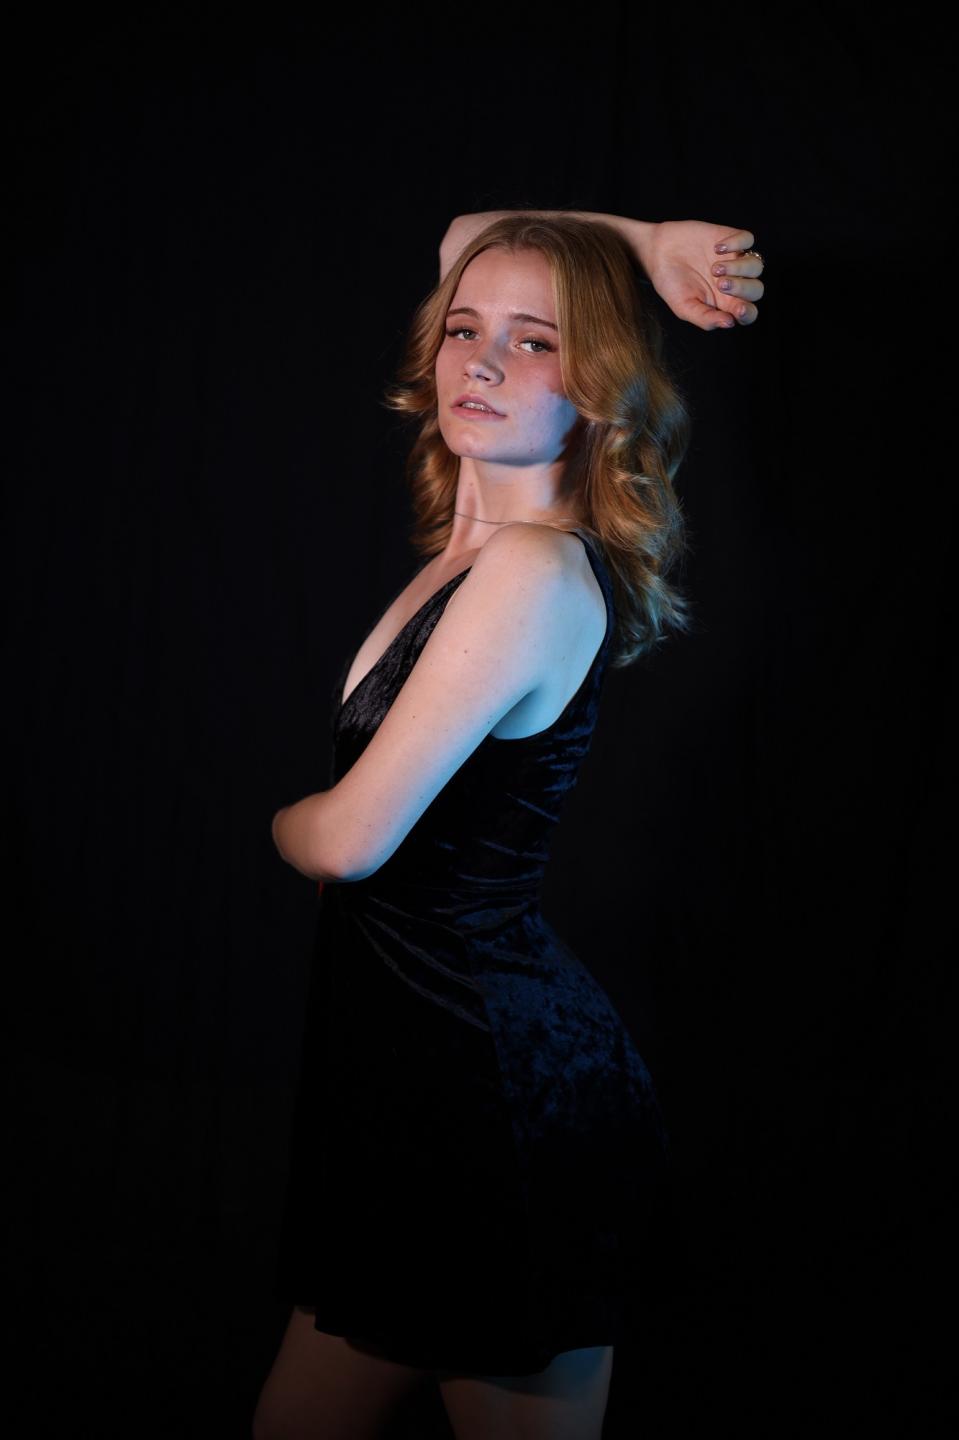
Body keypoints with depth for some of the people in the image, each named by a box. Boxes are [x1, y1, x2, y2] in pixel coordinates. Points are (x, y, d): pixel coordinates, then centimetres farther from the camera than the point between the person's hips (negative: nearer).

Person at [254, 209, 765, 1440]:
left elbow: (351, 838, -19)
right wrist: (641, 241, 3)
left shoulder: (536, 572, -21)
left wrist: (284, 821, 4)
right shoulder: (482, 529, 4)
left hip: (498, 1083, -9)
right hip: (414, 1060, 9)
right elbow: (464, 237, 19)